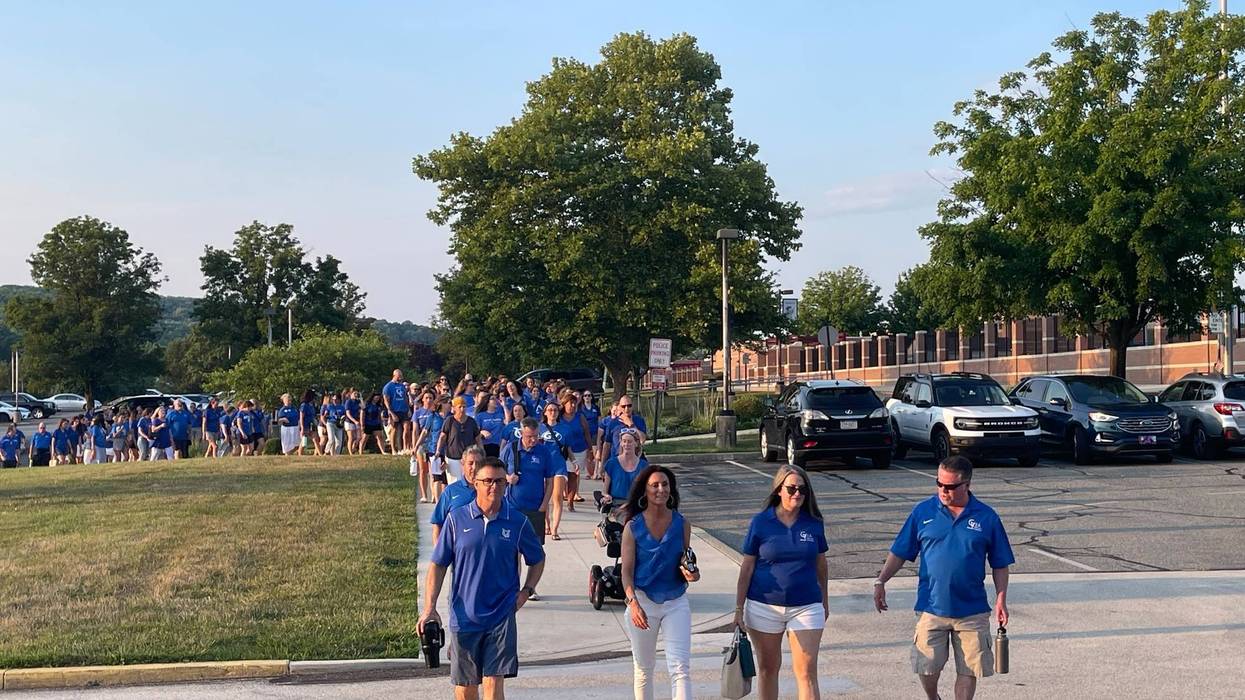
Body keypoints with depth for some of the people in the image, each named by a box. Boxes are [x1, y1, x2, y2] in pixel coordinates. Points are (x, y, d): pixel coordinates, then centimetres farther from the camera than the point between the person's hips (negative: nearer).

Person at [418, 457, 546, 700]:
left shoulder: (518, 522, -1)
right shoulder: (456, 519, -2)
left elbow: (537, 559, 15)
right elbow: (437, 564, 3)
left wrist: (526, 591, 1)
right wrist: (429, 608, -4)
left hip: (501, 616, -1)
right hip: (463, 616, 1)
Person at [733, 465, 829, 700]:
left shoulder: (814, 522, 0)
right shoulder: (760, 522, -5)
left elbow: (820, 563, 13)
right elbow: (747, 567, -1)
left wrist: (825, 600, 20)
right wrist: (739, 608, -2)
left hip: (806, 607, 1)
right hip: (764, 607, 0)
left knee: (807, 672, -5)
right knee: (768, 667, 14)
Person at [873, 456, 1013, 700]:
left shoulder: (987, 517, 0)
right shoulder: (923, 512, 0)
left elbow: (1000, 565, 7)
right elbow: (899, 553, 5)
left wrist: (1001, 599, -2)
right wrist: (880, 581, -4)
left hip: (972, 611, 0)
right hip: (931, 607, 0)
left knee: (969, 670, 5)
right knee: (927, 667, 2)